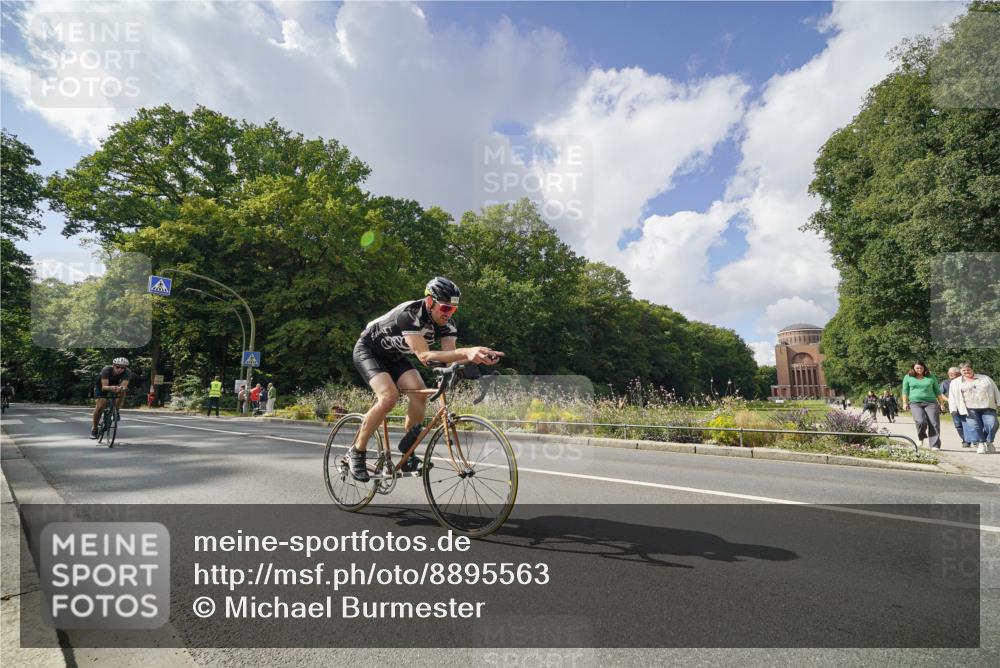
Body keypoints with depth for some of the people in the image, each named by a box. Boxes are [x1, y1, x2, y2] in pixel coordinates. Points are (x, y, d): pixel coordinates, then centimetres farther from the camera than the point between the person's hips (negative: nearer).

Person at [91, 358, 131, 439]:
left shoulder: (127, 372, -31)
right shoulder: (106, 370, -36)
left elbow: (124, 385, -40)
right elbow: (104, 387, -43)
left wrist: (121, 388, -63)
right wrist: (111, 388, -63)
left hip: (116, 384, 2)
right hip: (101, 385, -2)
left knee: (122, 392, -31)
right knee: (100, 406, -15)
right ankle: (94, 428, 6)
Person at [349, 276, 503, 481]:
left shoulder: (446, 323, -17)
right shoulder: (409, 314, -37)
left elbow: (450, 357, -26)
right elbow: (424, 356, -46)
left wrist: (479, 355, -46)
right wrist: (465, 352, -58)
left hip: (394, 356, 6)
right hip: (368, 350, -6)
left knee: (420, 393, -18)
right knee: (389, 396, -28)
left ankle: (407, 451, 0)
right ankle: (357, 452, -9)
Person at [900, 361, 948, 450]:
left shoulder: (931, 378, 12)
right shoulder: (908, 377, 9)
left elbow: (938, 391, 16)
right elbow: (905, 391, 10)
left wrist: (941, 403, 12)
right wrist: (905, 403, 3)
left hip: (930, 403, 2)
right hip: (915, 403, -2)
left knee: (934, 424, -7)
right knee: (920, 421, -21)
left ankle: (935, 445, -3)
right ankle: (921, 438, 8)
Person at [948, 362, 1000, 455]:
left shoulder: (985, 378, 17)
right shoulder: (956, 382, 13)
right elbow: (952, 397, 10)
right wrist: (953, 409, 1)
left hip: (987, 407, 1)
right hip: (970, 409, -1)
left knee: (992, 424, -10)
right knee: (974, 426, -13)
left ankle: (988, 443, 10)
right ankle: (980, 444, -3)